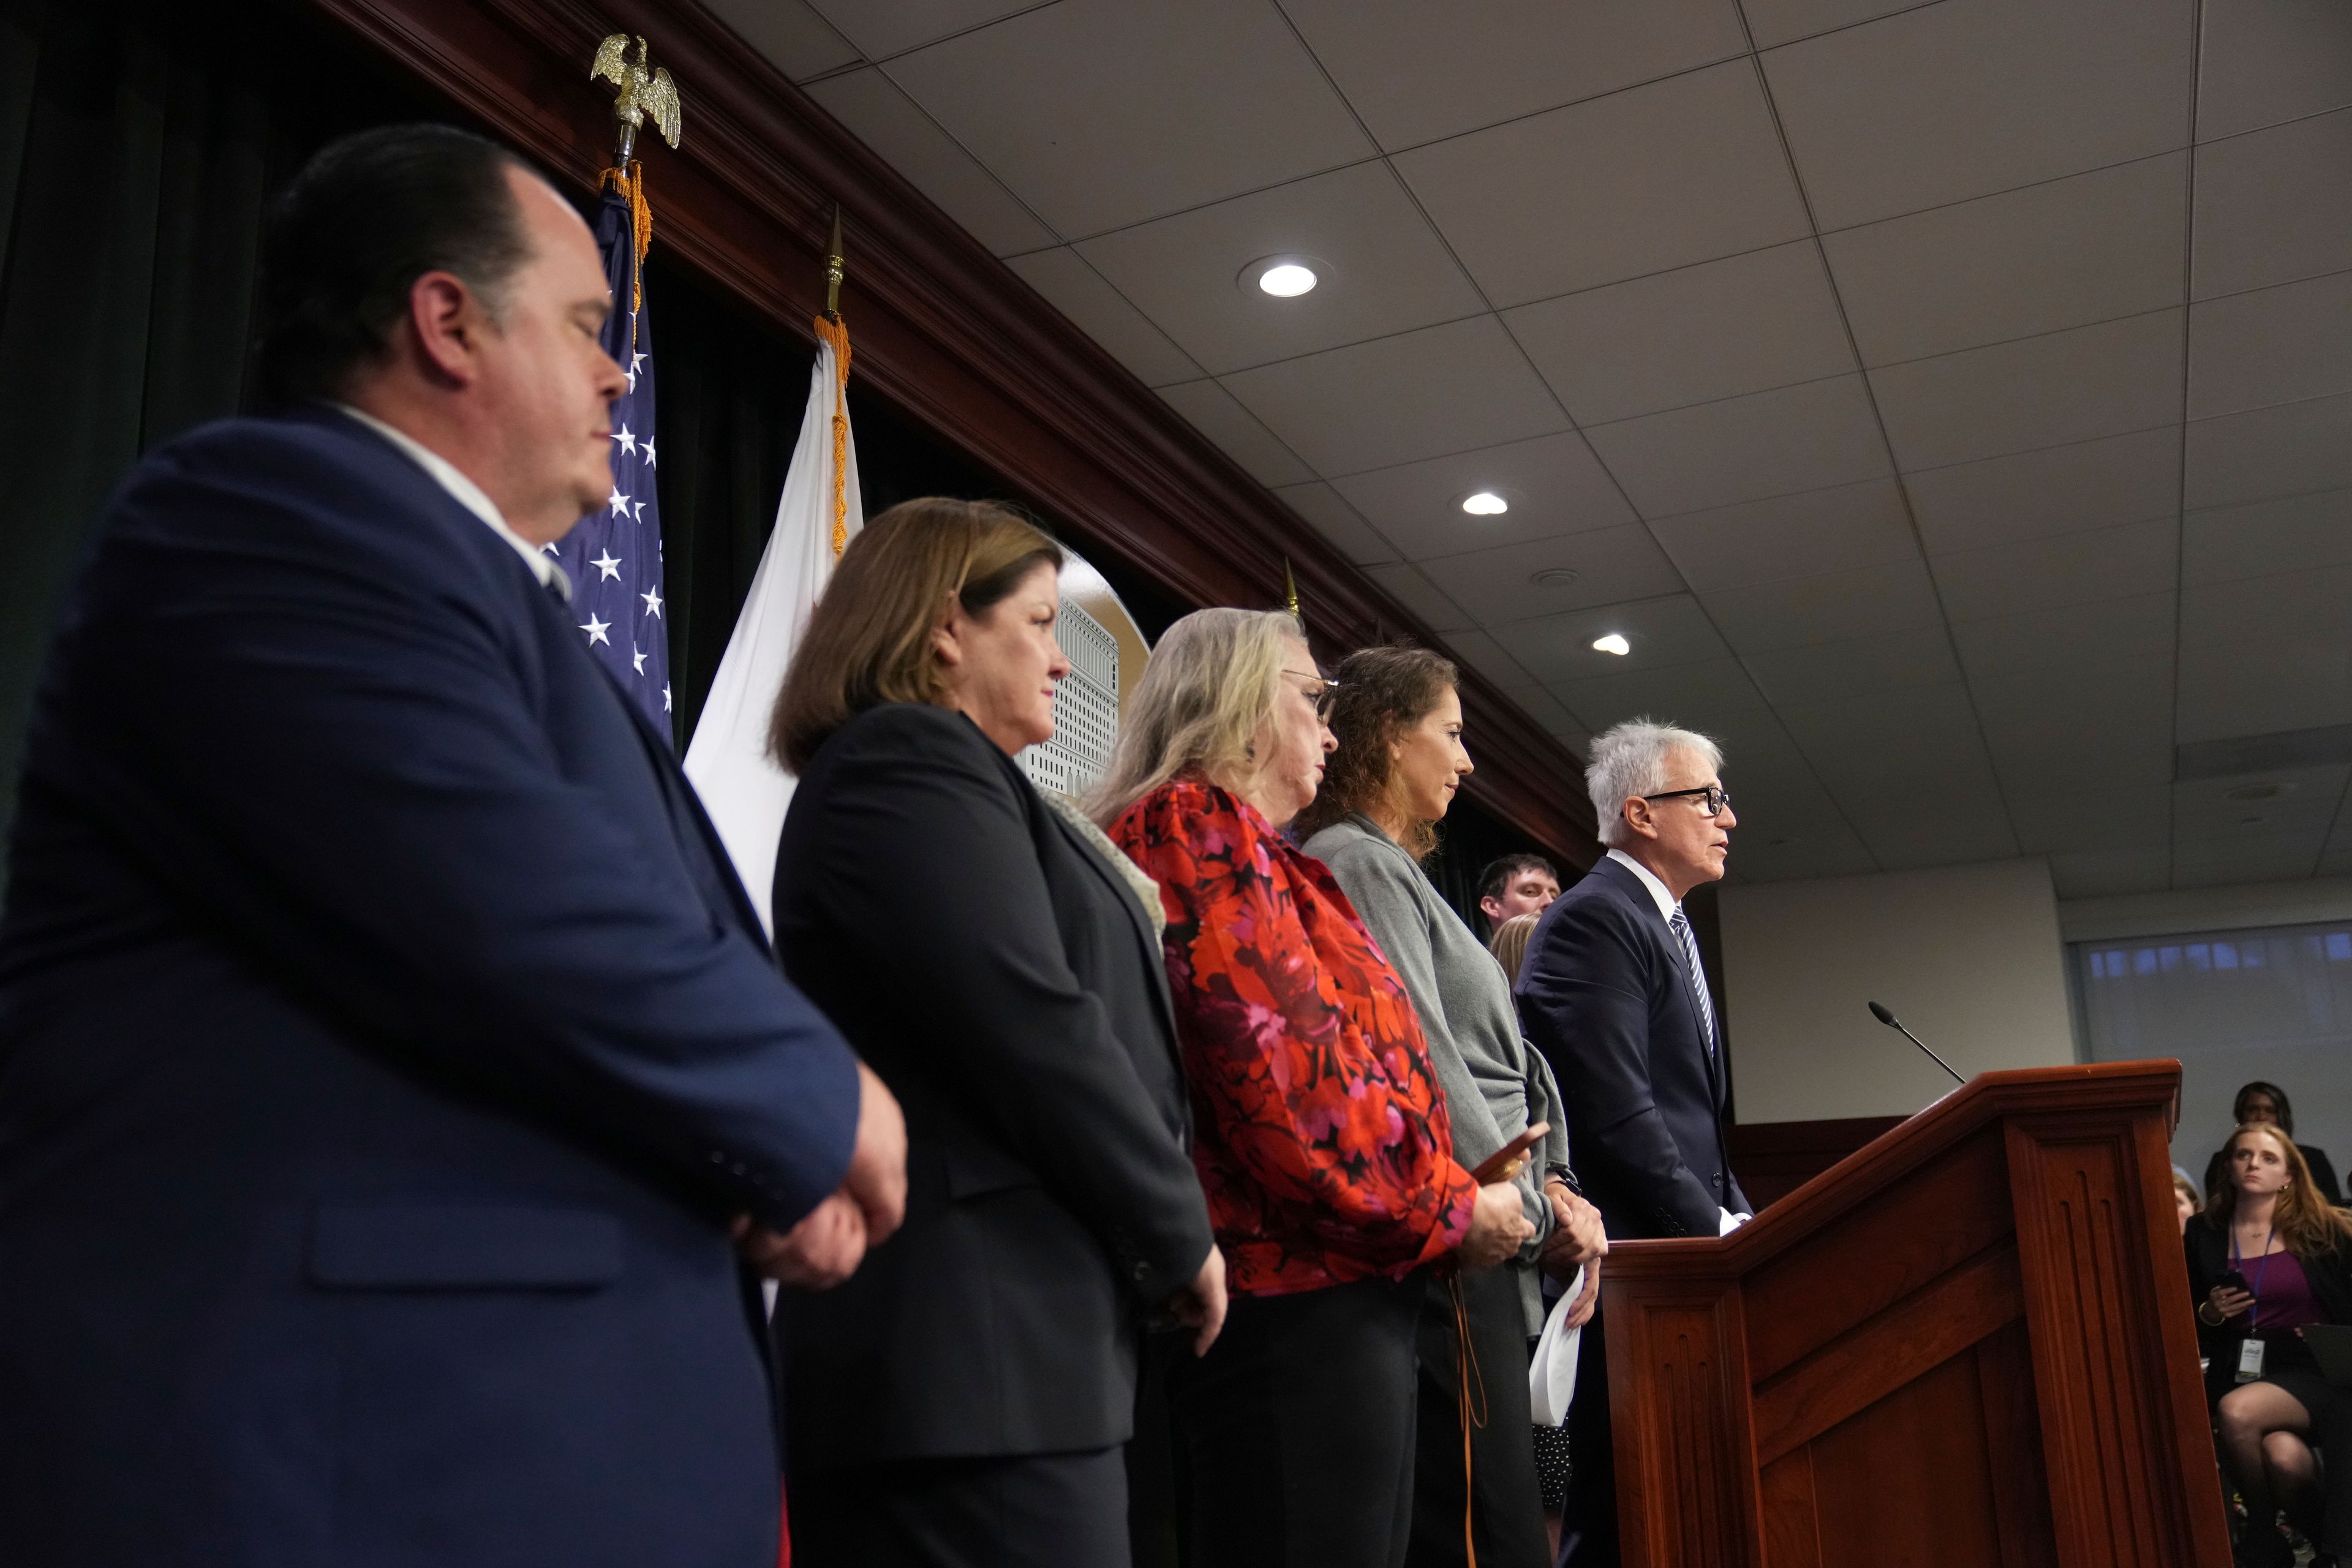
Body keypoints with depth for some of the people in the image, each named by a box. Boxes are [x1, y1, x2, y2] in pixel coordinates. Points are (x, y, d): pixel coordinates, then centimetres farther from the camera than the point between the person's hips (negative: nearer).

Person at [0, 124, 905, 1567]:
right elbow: (512, 921, -24)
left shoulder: (501, 599, 19)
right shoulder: (272, 510, -10)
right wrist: (822, 1103, -9)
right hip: (364, 1438, -9)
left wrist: (778, 1152, -1)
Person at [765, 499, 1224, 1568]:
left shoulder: (913, 767, 22)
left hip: (973, 1344, 10)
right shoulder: (913, 760, -10)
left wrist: (1151, 1237, 15)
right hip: (979, 1352, -10)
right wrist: (1179, 1233, -7)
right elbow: (1036, 1031, -19)